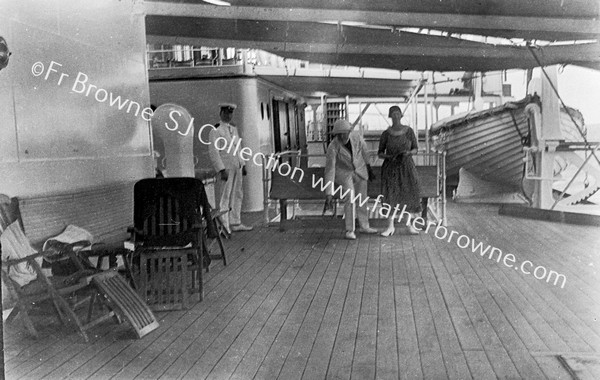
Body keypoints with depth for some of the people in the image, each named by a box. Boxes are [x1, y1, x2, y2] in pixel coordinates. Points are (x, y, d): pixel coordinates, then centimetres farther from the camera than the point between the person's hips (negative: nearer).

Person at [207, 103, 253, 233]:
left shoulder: (234, 129, 16)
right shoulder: (215, 130, -9)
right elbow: (213, 151, -15)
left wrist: (242, 164, 16)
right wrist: (221, 170, -20)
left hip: (237, 167, 8)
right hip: (225, 168, -8)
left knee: (237, 195, 12)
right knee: (225, 197, -6)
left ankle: (235, 224, 21)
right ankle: (224, 227, -2)